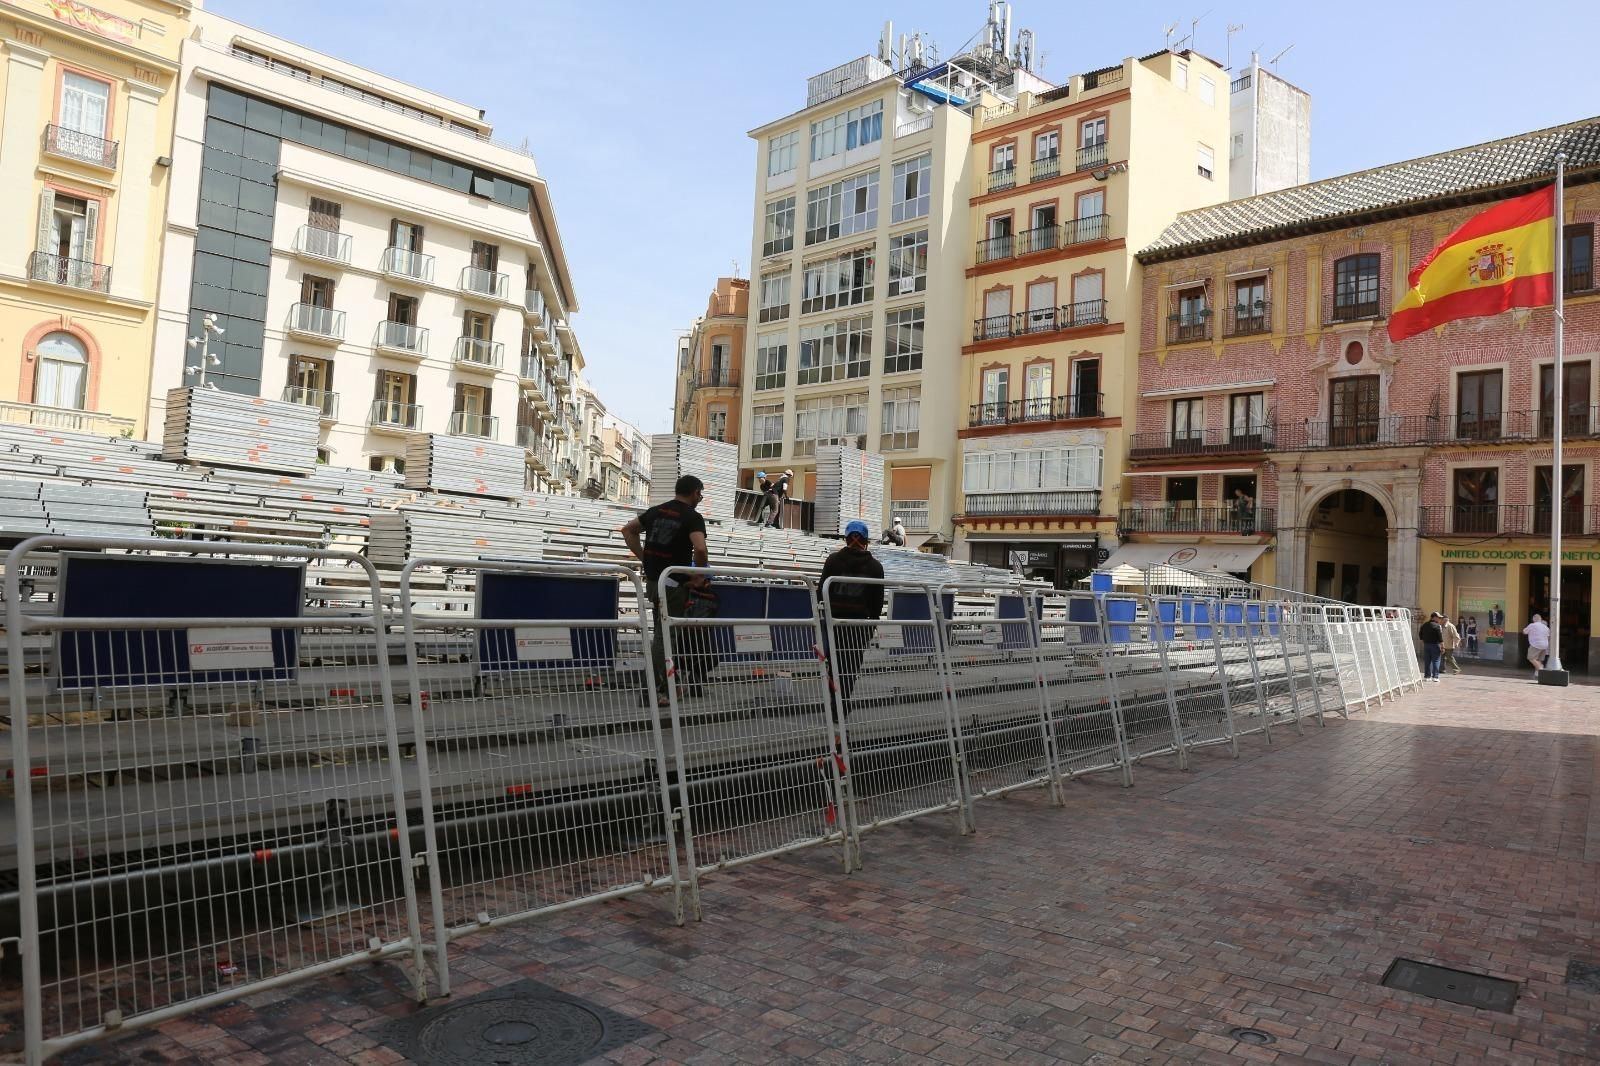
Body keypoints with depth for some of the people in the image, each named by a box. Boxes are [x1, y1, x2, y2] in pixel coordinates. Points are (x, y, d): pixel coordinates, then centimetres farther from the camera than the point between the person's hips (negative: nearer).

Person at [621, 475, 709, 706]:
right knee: (664, 634, -2)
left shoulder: (656, 510, 11)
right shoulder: (693, 517, -10)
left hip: (652, 580, 7)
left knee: (663, 630, 19)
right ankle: (654, 691, 2)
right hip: (674, 583, -7)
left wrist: (644, 558, 15)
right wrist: (699, 575, -10)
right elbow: (700, 548, -26)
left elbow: (628, 530, 18)